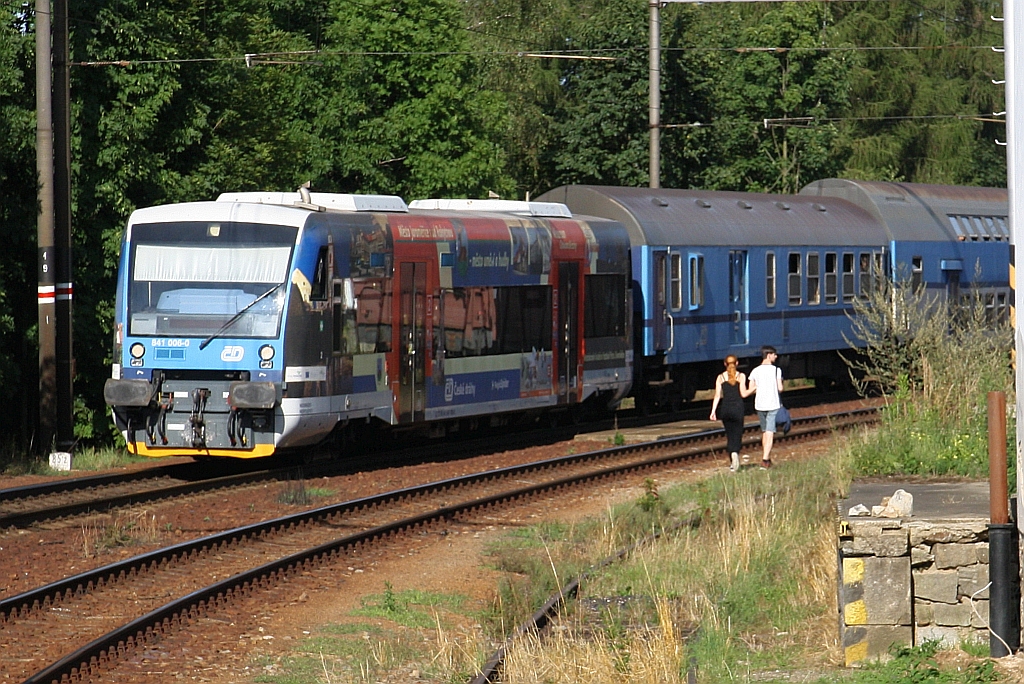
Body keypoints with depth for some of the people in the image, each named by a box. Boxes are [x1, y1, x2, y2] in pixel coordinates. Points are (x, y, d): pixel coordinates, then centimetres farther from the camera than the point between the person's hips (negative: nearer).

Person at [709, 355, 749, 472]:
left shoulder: (720, 377, 4)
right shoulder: (741, 376, -2)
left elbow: (717, 395, 0)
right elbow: (743, 394, -6)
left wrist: (713, 411, 2)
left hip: (725, 409, 2)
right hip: (738, 408, -2)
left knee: (730, 436, 12)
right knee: (737, 435, 0)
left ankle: (733, 462, 10)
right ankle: (735, 453, -30)